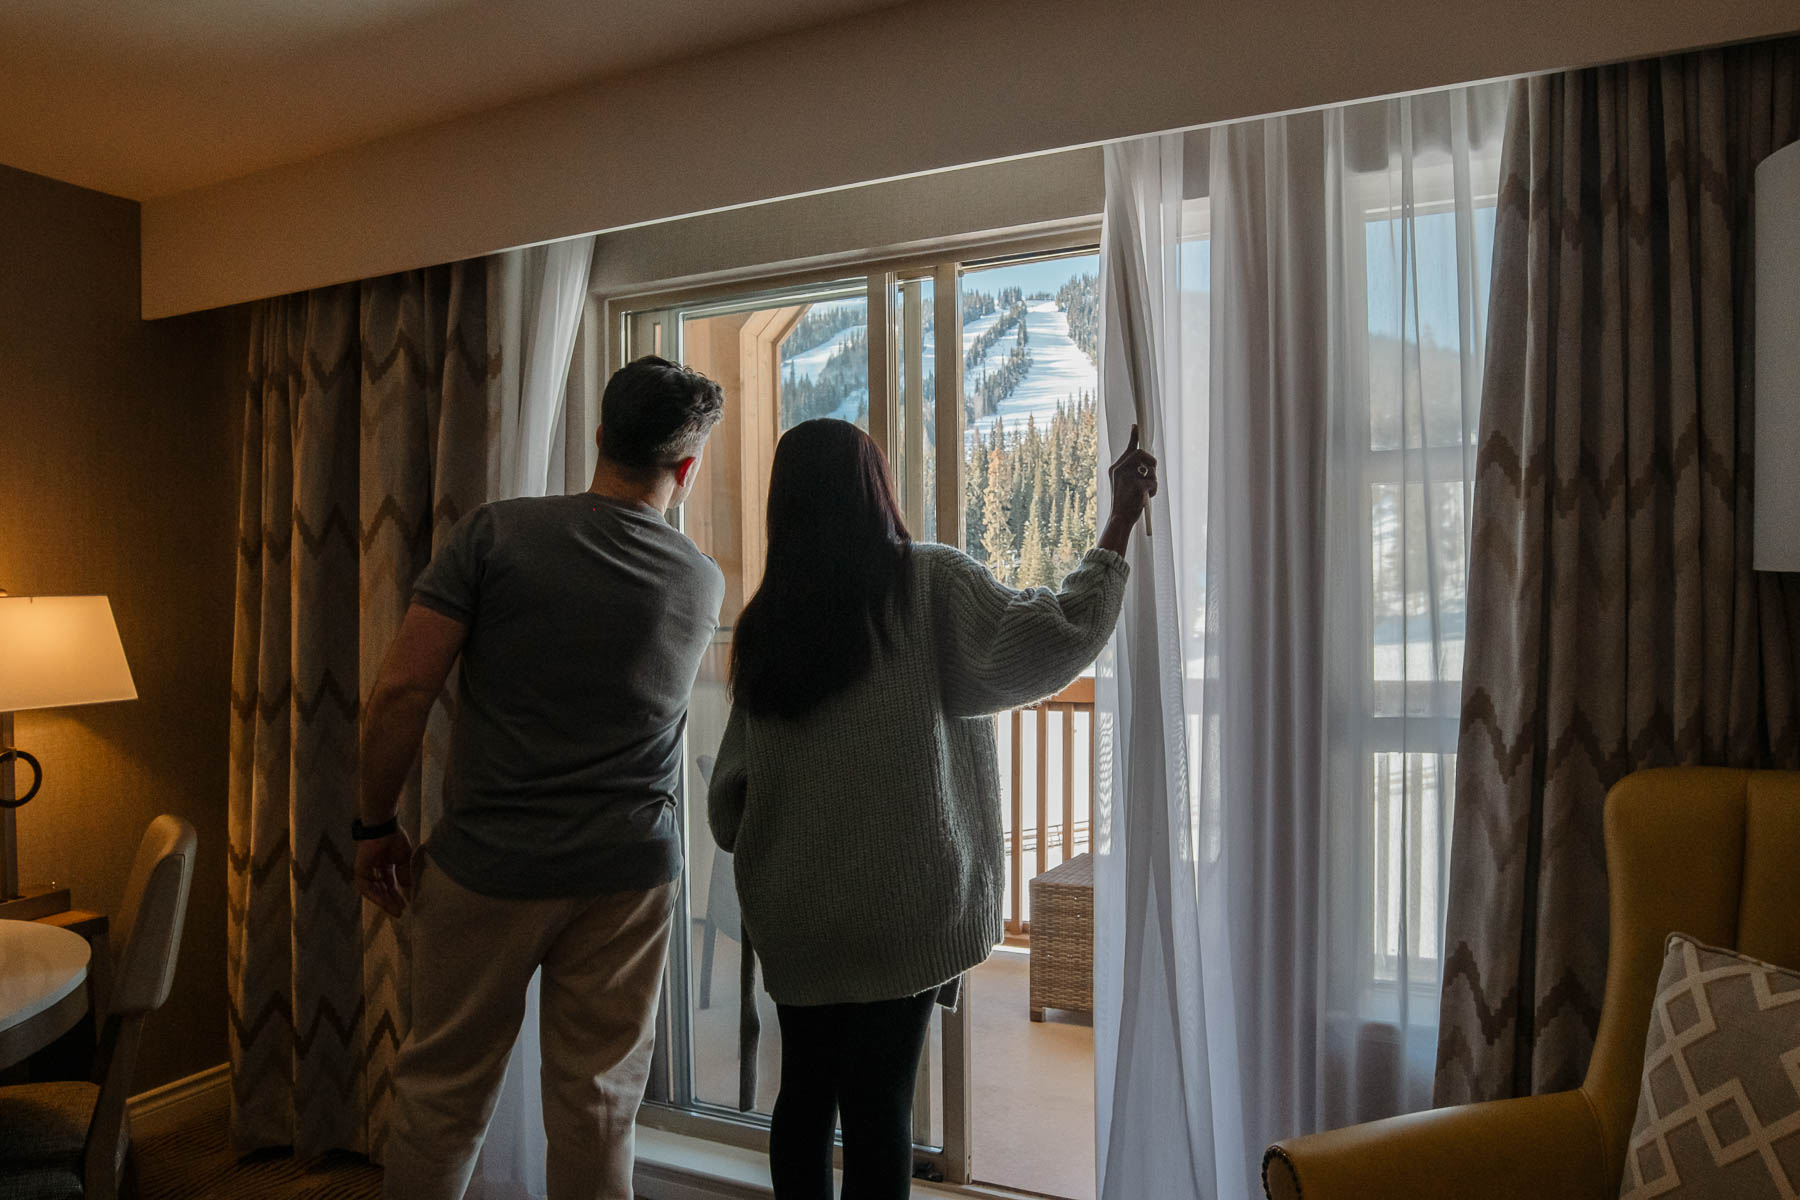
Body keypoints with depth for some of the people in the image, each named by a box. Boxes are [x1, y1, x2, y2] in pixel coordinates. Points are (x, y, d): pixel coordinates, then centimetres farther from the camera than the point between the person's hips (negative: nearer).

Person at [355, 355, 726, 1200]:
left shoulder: (496, 532, -10)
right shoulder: (703, 585, 0)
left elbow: (403, 689, -11)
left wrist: (377, 824, 1)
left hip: (488, 865, -1)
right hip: (628, 874, 2)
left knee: (442, 1091, 17)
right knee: (597, 1105, 13)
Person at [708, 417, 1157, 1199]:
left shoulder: (762, 624, 3)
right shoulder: (929, 586, -9)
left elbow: (729, 799, 5)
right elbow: (1055, 641, -14)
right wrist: (1120, 524, -5)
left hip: (790, 910, 4)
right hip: (900, 905, -4)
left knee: (805, 1091, 17)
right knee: (880, 1103, 5)